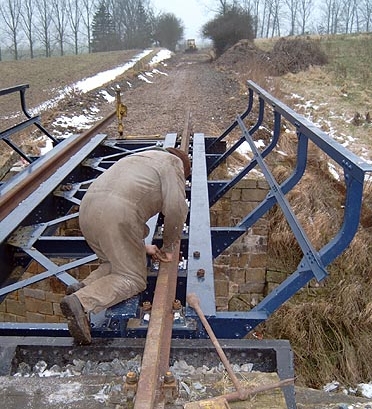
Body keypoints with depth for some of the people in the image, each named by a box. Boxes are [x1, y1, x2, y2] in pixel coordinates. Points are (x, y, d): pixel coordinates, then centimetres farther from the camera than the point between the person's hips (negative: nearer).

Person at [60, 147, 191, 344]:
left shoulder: (139, 159, 38)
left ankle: (83, 287, 4)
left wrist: (142, 247, 36)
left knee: (116, 262, 25)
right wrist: (168, 247, 15)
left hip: (87, 208, 8)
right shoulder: (172, 163, 15)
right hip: (117, 214, -8)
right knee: (132, 278, 0)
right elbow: (175, 209, 1)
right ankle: (81, 302, -17)